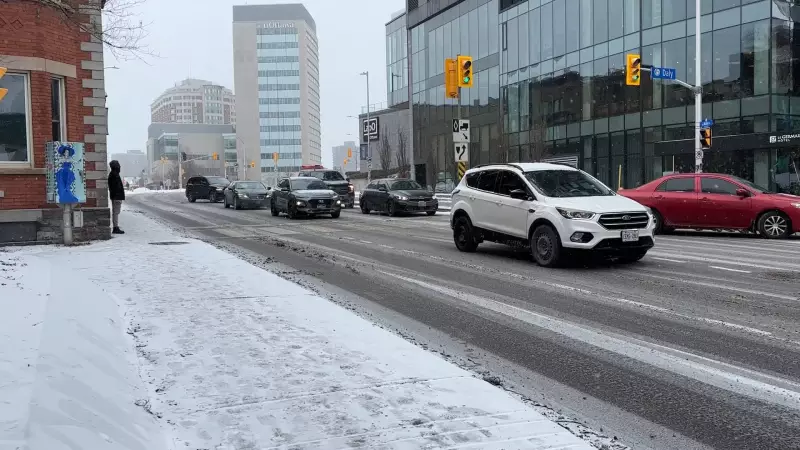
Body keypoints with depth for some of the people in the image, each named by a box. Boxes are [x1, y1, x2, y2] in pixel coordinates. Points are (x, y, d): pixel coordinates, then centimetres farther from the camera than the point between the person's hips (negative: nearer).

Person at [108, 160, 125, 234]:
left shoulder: (112, 174, 17)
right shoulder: (114, 175, -16)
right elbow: (116, 187, -22)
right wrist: (118, 198, -23)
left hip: (115, 197, 11)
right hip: (117, 197, -11)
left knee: (115, 212, 12)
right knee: (116, 212, -9)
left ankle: (115, 228, 17)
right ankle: (116, 228, -8)